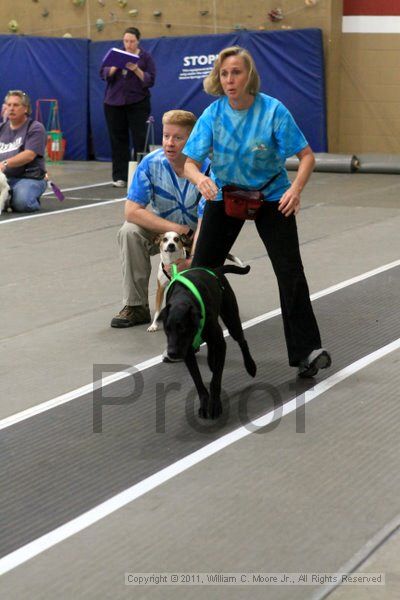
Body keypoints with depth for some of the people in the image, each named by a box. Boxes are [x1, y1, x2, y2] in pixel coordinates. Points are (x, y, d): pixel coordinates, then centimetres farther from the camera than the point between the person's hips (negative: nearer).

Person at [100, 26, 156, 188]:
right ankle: (119, 177, 6)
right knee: (118, 139, 2)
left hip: (137, 103, -2)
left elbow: (150, 80, -5)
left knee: (140, 139, -7)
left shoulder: (145, 57, 2)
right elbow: (103, 74, 3)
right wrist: (114, 67, -16)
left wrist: (136, 70, -19)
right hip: (114, 102, 2)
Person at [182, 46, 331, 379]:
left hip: (271, 196, -2)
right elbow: (190, 162, -15)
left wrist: (296, 189, -35)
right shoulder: (213, 114, -15)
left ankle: (307, 351, -10)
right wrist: (200, 179, -39)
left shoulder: (273, 110, -20)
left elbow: (307, 155, -17)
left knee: (290, 271, -12)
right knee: (202, 268, 5)